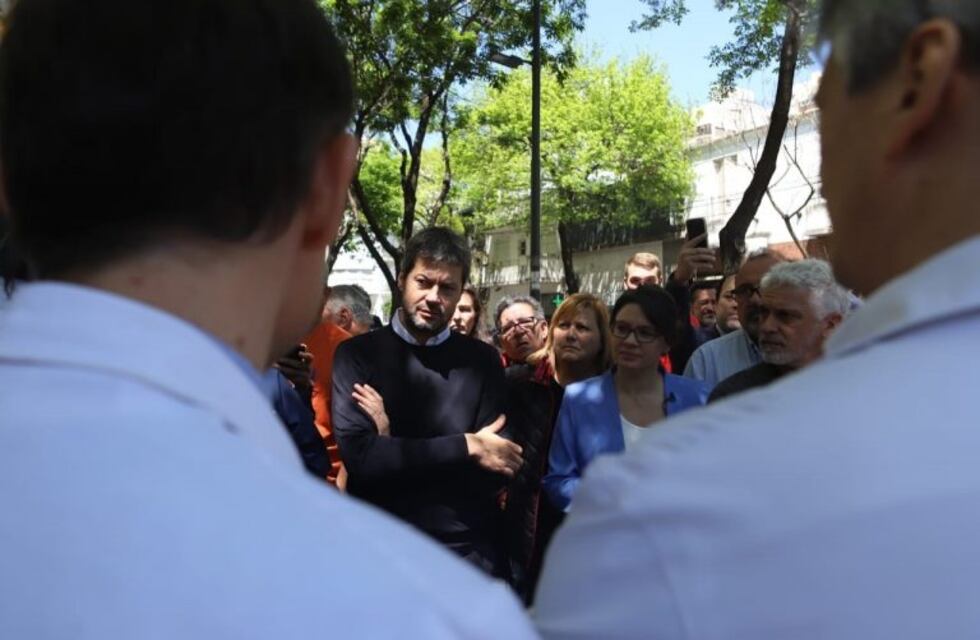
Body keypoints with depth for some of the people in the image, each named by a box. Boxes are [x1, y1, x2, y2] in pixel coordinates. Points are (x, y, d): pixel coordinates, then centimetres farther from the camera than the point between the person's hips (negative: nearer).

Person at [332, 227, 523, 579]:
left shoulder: (482, 360, 0)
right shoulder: (357, 354, -5)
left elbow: (495, 473, -8)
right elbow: (359, 458, -17)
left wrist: (394, 445, -14)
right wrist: (466, 446, -15)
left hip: (469, 549, 2)